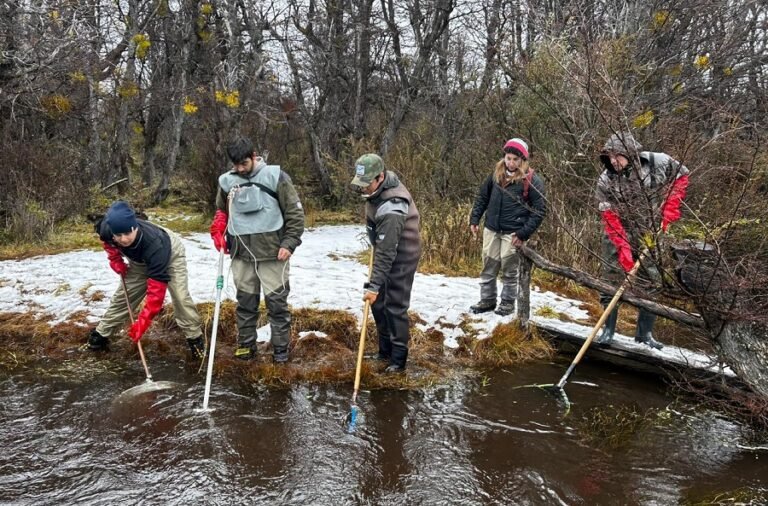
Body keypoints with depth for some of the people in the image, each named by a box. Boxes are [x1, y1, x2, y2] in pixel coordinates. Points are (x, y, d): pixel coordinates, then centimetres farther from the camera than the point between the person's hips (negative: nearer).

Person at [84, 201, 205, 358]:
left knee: (180, 296, -19)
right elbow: (107, 240, -3)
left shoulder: (153, 244, -48)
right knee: (123, 295, 6)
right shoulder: (106, 228, -34)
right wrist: (116, 260, -13)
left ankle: (195, 339, -3)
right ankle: (100, 335, 23)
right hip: (139, 259, 5)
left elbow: (156, 288, -47)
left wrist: (143, 320, -49)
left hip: (171, 253, -5)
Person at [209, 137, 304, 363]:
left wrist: (289, 243, -10)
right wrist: (218, 232, 4)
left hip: (272, 252, -3)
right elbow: (221, 211, 22)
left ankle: (281, 349, 11)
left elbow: (295, 211, -5)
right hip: (241, 253, 4)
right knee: (245, 300, 12)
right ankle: (245, 344, 24)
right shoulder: (227, 181, 5)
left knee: (277, 301, 1)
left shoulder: (275, 176, -6)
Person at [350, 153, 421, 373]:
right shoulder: (380, 185, -4)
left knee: (395, 307, -6)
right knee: (378, 303, 14)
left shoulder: (391, 209, -33)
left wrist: (374, 285, -30)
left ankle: (398, 360, 6)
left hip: (401, 257, -10)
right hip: (386, 251, 10)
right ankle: (385, 351, 27)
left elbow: (386, 253, -32)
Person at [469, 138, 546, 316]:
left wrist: (524, 233, -15)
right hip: (491, 230, 4)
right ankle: (487, 300, 23)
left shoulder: (532, 181, -10)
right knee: (488, 267, 10)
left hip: (513, 233, -4)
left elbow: (540, 210, -9)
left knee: (509, 270, 5)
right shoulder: (496, 174, 4)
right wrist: (474, 219, 6)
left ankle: (508, 302, 20)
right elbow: (482, 197, 15)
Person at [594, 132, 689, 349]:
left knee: (652, 284, 5)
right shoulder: (606, 181, -15)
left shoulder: (659, 163, -14)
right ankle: (608, 329, 14)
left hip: (652, 236, 1)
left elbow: (681, 176, 5)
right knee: (611, 280, -1)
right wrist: (623, 247, -24)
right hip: (619, 237, -1)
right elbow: (609, 217, -16)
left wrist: (670, 210, -4)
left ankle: (644, 333, 19)